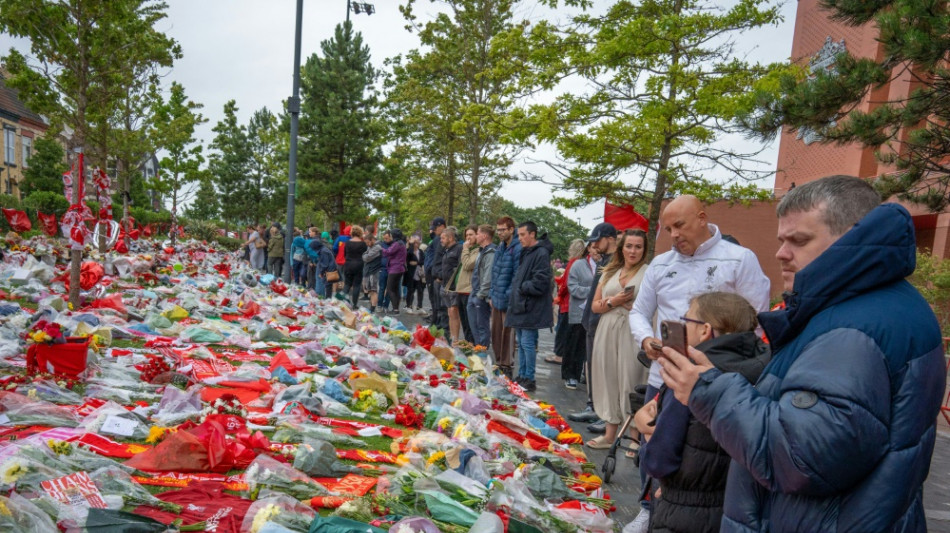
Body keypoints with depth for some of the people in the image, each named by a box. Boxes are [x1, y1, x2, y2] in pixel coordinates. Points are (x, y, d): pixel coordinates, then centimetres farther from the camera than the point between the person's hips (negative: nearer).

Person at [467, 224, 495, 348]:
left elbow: (488, 276, -22)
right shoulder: (481, 252, 16)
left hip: (482, 297, -10)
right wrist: (474, 293, 16)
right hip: (474, 296, 10)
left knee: (482, 326, -1)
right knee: (473, 325, 17)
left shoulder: (490, 253, -16)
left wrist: (481, 294, -20)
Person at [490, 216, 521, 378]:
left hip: (508, 301, -8)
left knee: (507, 335, 2)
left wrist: (508, 296, -17)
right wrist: (493, 294, 14)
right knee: (496, 334, 15)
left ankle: (507, 368, 15)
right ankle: (499, 364, 29)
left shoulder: (517, 249, -16)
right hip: (497, 299, 8)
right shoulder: (500, 247, 12)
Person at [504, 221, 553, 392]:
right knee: (521, 342, 14)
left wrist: (522, 288, -10)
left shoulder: (541, 254, -14)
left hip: (531, 307, -10)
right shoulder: (525, 253, 16)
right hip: (520, 305, 10)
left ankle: (529, 379, 4)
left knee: (527, 343, -6)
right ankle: (522, 376, 23)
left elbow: (540, 282, -21)